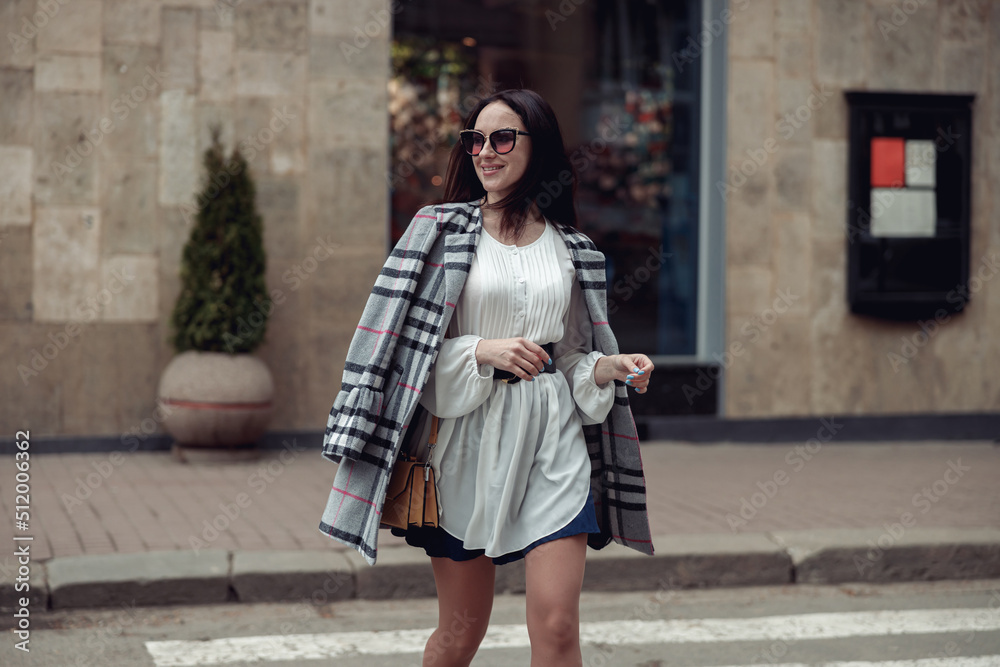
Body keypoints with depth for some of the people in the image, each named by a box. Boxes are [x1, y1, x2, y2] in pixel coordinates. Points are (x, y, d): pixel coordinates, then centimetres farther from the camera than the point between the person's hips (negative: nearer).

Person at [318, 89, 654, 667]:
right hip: (468, 439, -1)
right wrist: (485, 350, -16)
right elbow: (404, 344, -2)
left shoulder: (574, 249, 10)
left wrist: (615, 368, -3)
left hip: (552, 444, 1)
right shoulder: (441, 228, 2)